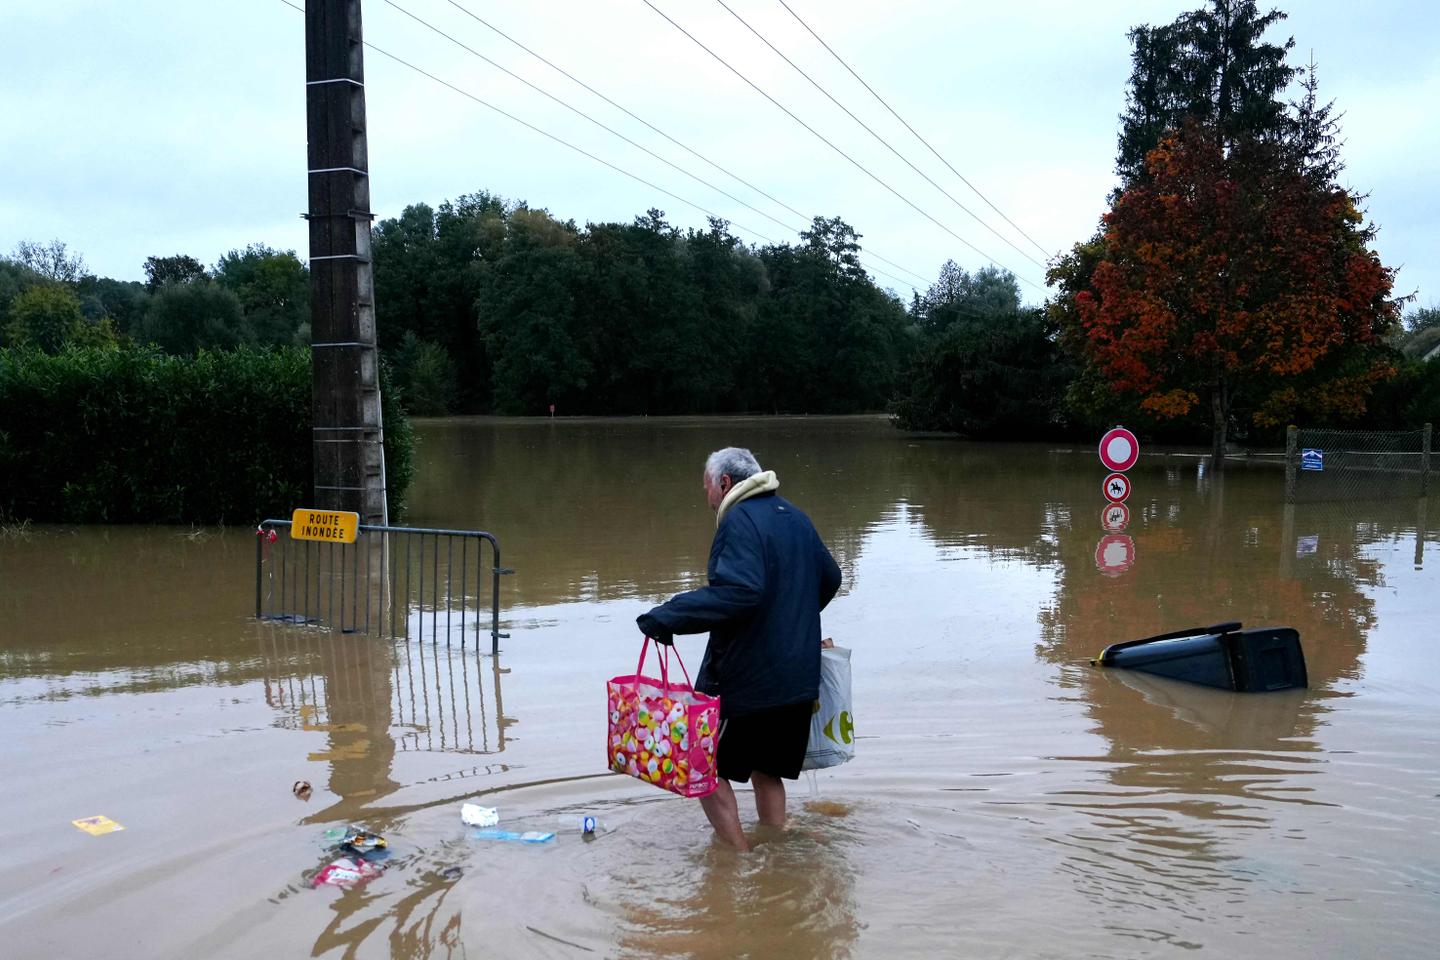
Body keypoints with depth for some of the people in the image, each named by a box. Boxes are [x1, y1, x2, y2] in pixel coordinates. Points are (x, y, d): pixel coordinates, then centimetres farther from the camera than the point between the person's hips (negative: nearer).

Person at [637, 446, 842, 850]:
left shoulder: (740, 520, -16)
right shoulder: (796, 517, 12)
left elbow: (738, 591, -32)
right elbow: (830, 578, 24)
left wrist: (670, 616, -30)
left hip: (745, 676, -9)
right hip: (798, 677, 9)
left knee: (707, 769, 5)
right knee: (767, 770, 20)